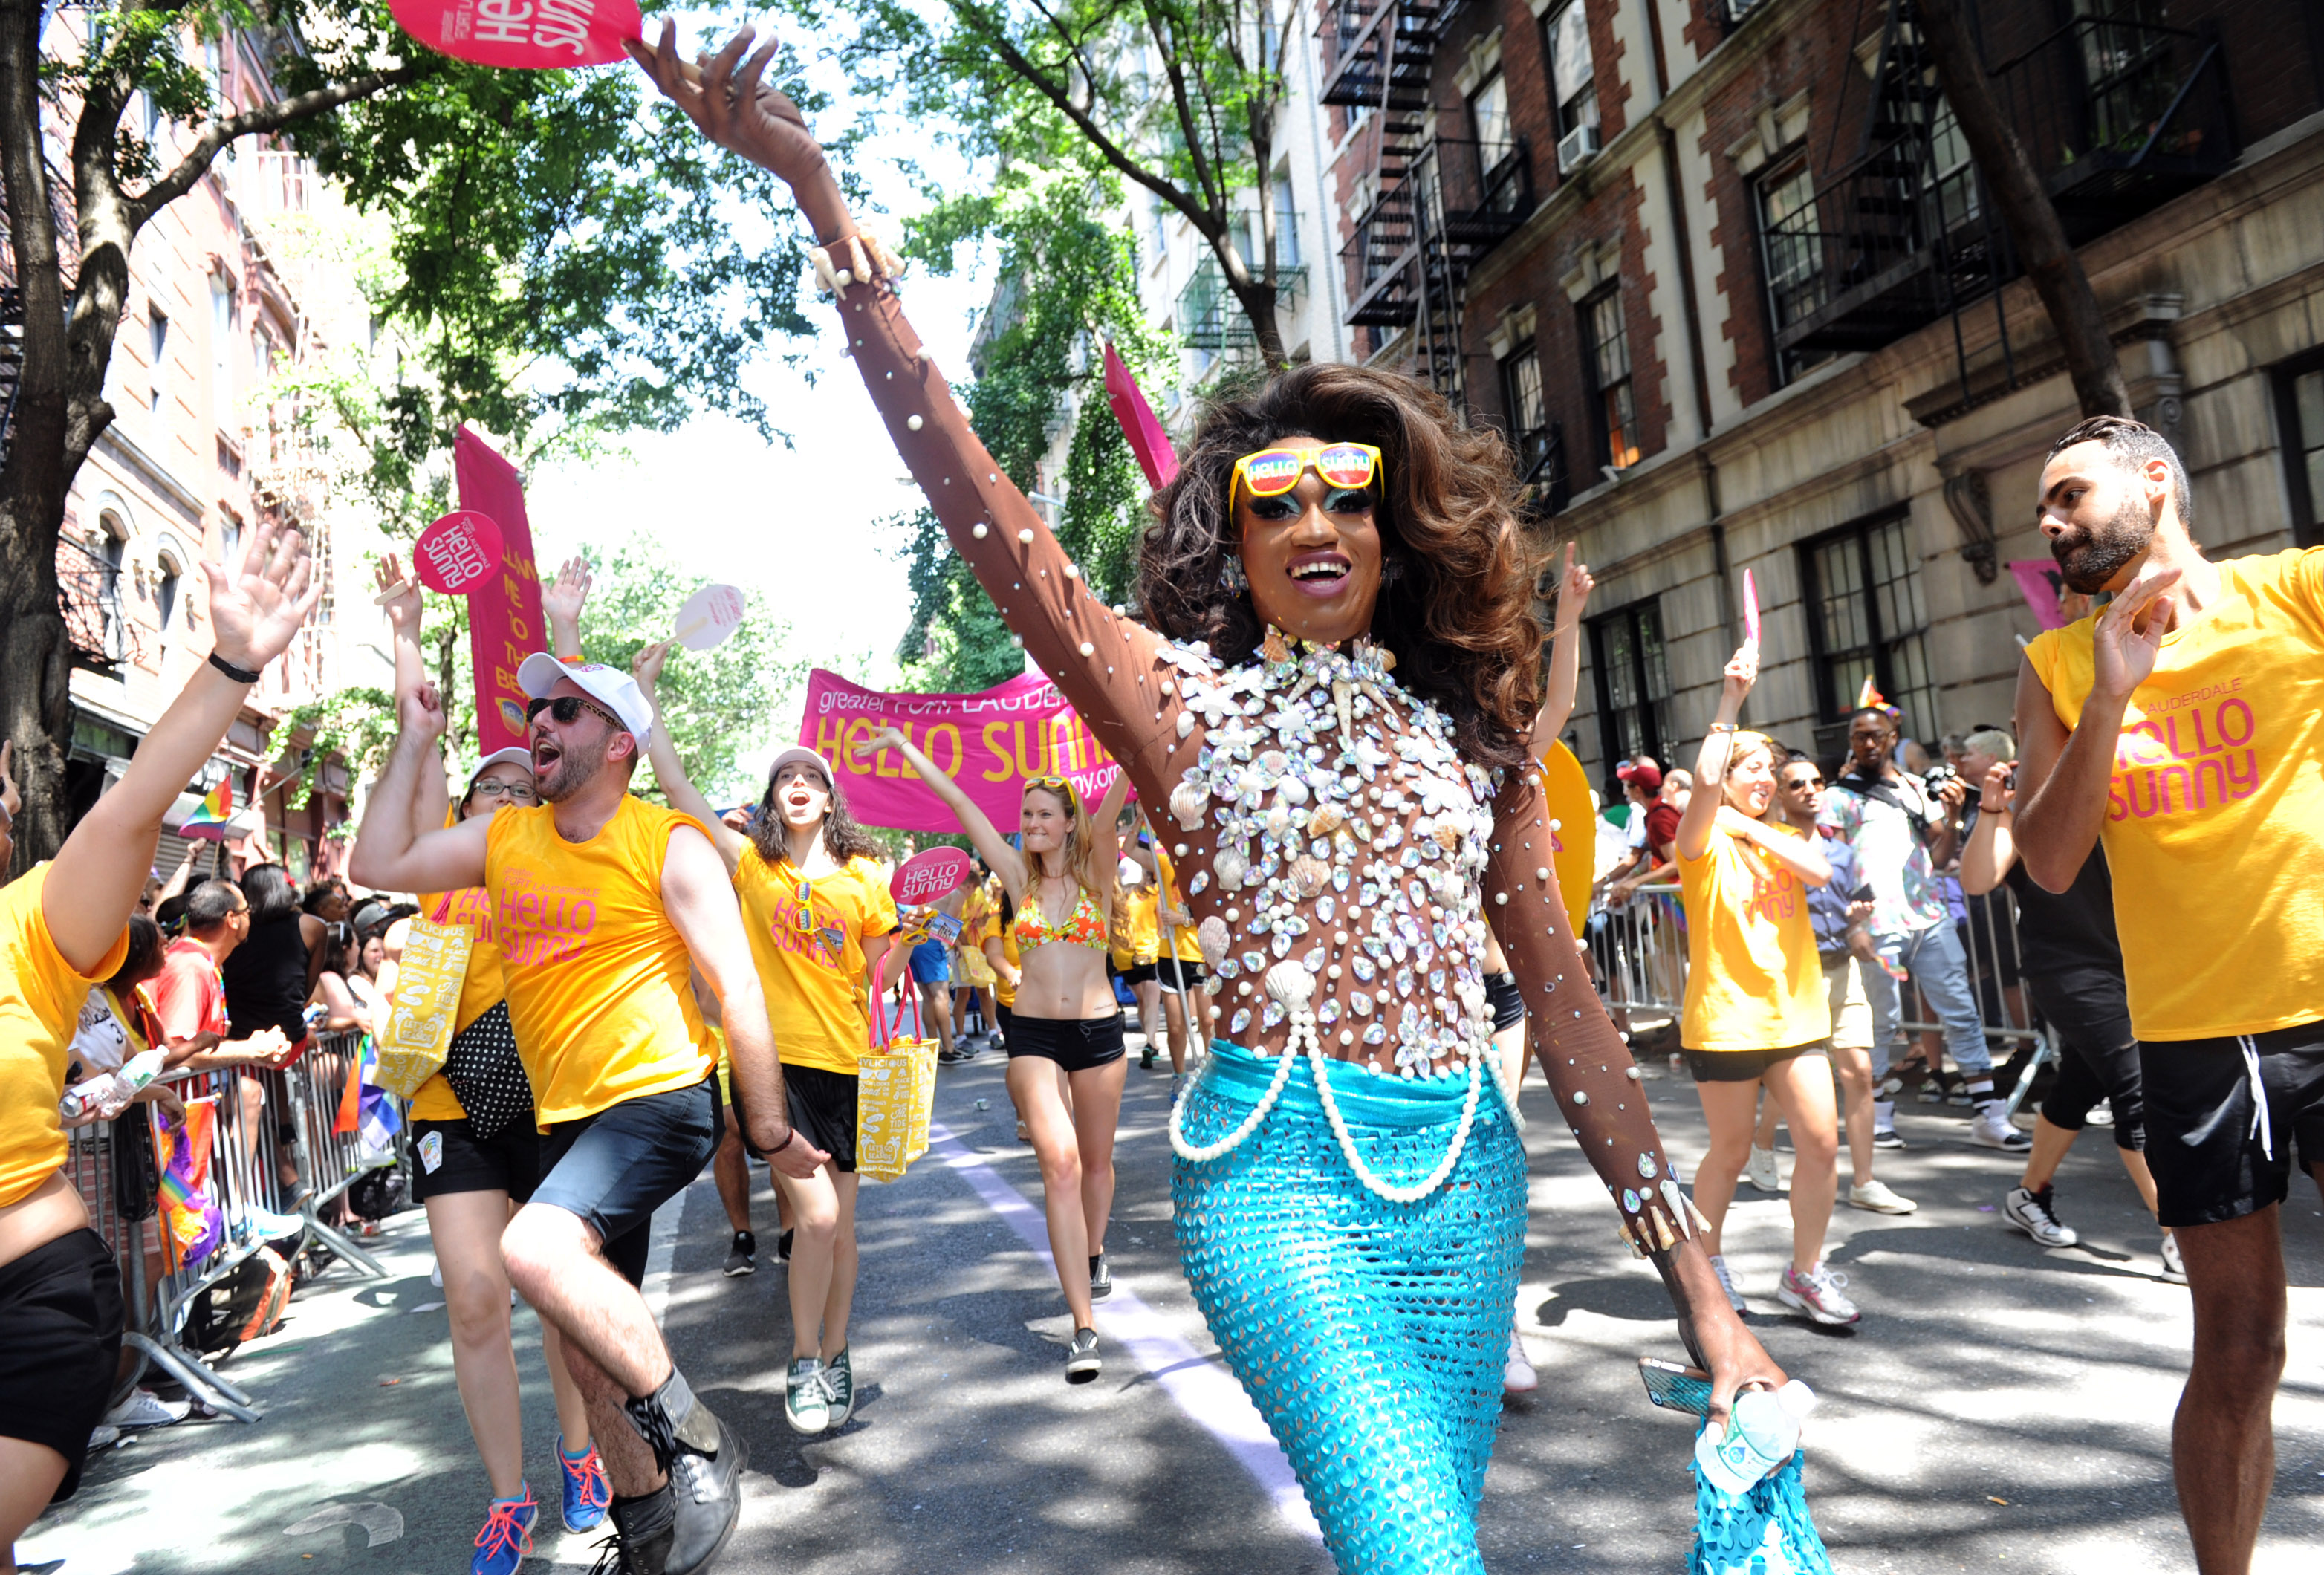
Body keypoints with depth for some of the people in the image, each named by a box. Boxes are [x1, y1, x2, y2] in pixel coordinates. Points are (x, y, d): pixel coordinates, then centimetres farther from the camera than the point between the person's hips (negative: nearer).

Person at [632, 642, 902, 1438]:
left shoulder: (865, 875, 5)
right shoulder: (750, 862, 1)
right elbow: (674, 781, -4)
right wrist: (645, 689, -5)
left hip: (846, 1061, 2)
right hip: (773, 1056, -2)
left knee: (841, 1222, 10)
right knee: (816, 1213, -14)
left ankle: (836, 1358, 28)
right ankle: (803, 1364, 6)